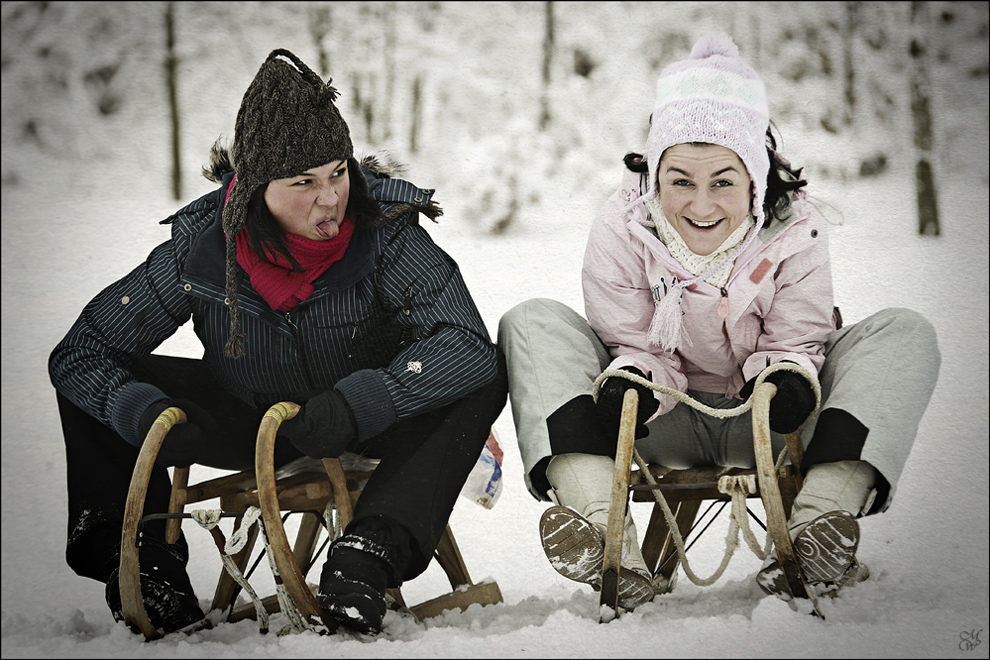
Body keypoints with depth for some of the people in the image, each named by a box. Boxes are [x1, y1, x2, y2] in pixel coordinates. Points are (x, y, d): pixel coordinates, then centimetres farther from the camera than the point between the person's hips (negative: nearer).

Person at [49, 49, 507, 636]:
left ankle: (368, 557, -36)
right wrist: (143, 413, -35)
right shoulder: (199, 247, -20)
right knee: (95, 379, -14)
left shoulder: (386, 231, -25)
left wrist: (358, 405, -48)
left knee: (484, 377, -30)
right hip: (248, 424, 2)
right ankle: (143, 557, -10)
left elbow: (466, 342, -35)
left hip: (366, 428, -1)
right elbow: (78, 352, -14)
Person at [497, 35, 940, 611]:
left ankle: (818, 521, -36)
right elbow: (636, 345, -8)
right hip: (667, 423, 0)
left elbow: (795, 341, -6)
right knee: (533, 323, -21)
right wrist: (627, 382, -33)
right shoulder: (622, 230, -13)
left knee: (905, 335, -21)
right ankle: (604, 529, -41)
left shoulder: (796, 232, -13)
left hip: (763, 427, 0)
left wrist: (788, 375, -31)